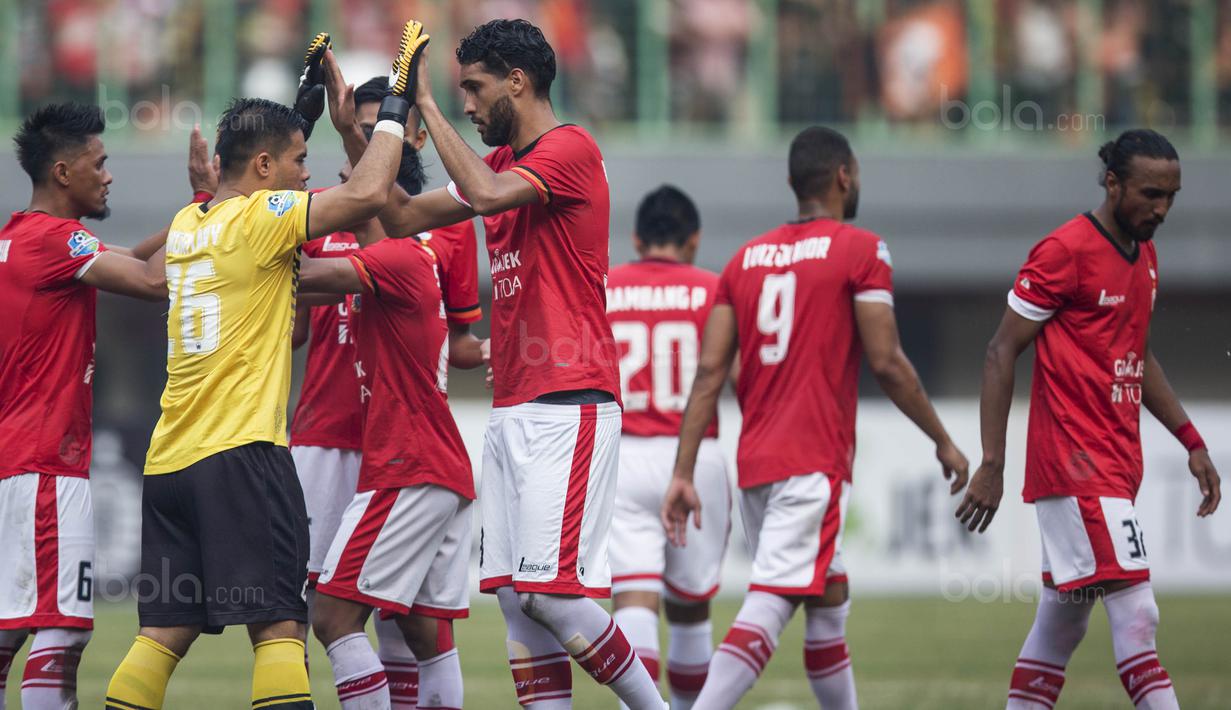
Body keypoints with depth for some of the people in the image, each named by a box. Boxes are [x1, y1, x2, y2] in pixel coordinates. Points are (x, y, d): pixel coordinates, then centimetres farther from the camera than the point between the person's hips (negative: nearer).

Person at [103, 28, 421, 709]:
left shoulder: (186, 224, 15)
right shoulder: (259, 220, -8)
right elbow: (368, 193, -19)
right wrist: (397, 98, -7)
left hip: (169, 461, 8)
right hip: (240, 452, -8)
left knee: (164, 632, 8)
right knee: (278, 627, -9)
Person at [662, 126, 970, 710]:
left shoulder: (746, 257, 14)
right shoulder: (860, 250, -3)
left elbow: (709, 372, 7)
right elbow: (886, 364, -8)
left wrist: (683, 473, 6)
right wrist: (943, 442, 3)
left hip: (753, 462, 7)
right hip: (813, 464, -7)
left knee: (829, 602, 20)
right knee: (768, 608, -15)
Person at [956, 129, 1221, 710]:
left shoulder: (1145, 255, 15)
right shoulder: (1065, 251, -12)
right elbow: (1002, 352, -11)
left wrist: (1192, 443, 20)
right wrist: (992, 465, -15)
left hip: (1116, 464, 9)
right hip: (1076, 462, -9)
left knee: (1062, 619, 11)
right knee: (1135, 613, -15)